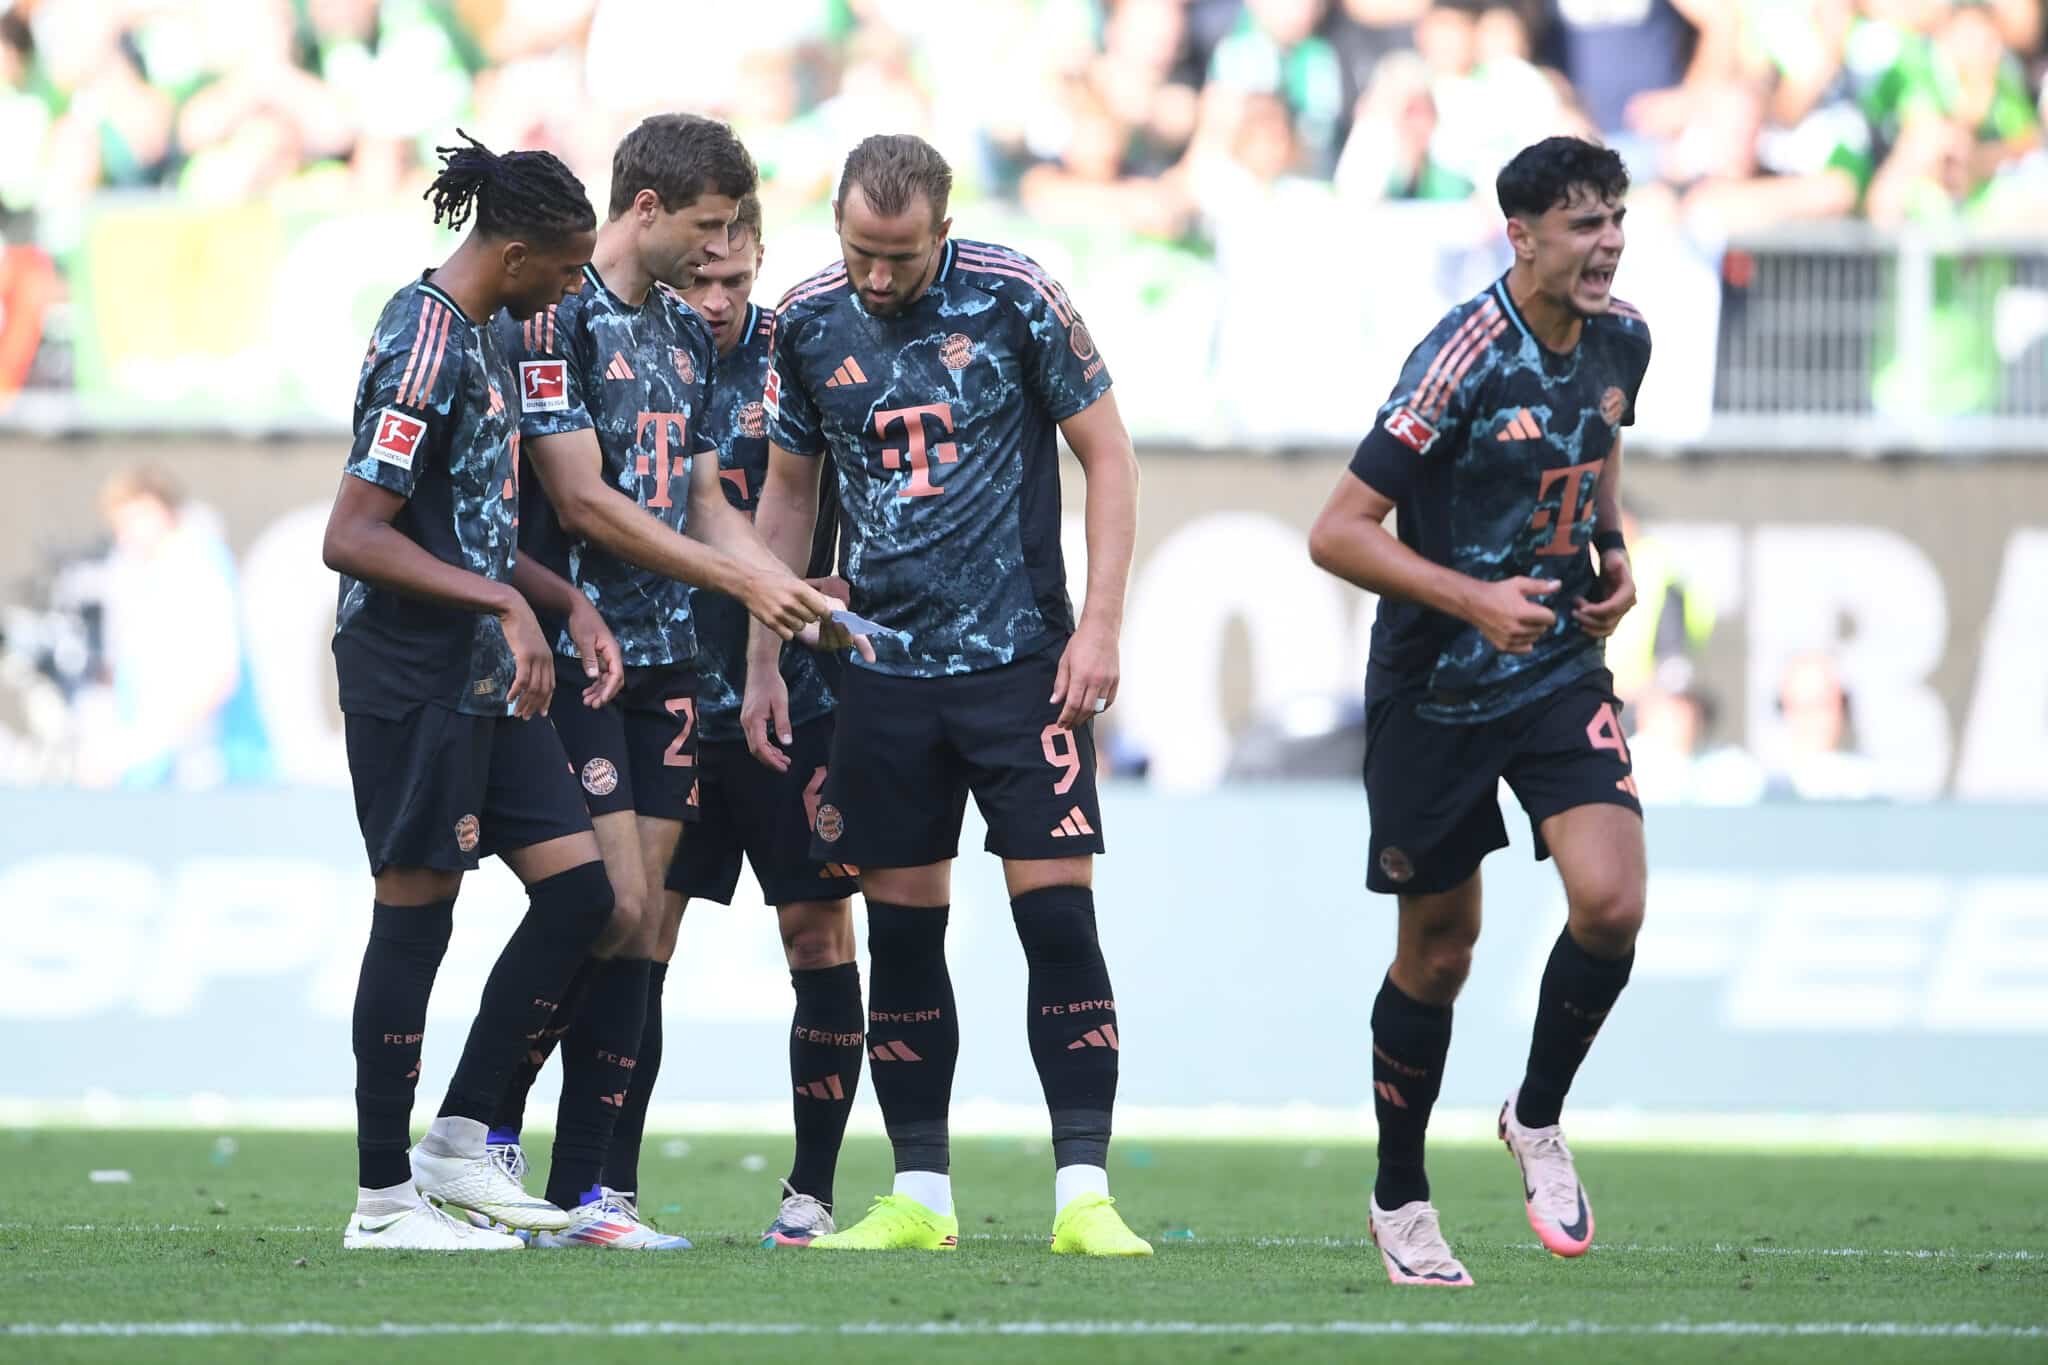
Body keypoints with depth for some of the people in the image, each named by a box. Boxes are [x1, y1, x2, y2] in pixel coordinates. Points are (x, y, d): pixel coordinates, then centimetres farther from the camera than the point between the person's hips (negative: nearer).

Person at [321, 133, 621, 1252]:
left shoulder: (475, 336, 15)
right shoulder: (425, 343, -16)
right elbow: (353, 537, -21)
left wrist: (566, 603, 14)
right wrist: (502, 602, -23)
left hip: (485, 677, 10)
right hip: (413, 681, -10)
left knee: (578, 889, 6)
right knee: (414, 917, -4)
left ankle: (457, 1144, 12)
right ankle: (383, 1199, 2)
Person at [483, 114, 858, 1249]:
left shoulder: (686, 334, 17)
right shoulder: (555, 315, -10)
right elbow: (582, 500, -15)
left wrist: (789, 596, 5)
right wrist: (740, 577, -13)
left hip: (665, 660, 8)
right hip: (574, 653, -8)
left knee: (640, 926, 2)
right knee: (615, 909, -13)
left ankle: (588, 1193, 3)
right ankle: (490, 1128, 2)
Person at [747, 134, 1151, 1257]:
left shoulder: (1014, 299, -7)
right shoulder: (807, 323, 3)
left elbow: (1108, 457, -1)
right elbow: (787, 496, 14)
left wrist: (1100, 627, -8)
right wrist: (763, 664, 11)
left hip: (1019, 658, -3)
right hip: (883, 667, 3)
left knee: (1058, 913, -9)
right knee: (902, 930, 4)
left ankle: (1083, 1193, -8)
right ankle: (920, 1197, 11)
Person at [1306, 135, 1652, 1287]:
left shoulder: (1621, 339, -1)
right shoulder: (1465, 359, -21)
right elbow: (1339, 533, -20)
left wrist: (1613, 548, 6)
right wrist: (1473, 599, -29)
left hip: (1561, 673, 4)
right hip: (1435, 687, -4)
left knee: (1612, 903, -16)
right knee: (1439, 948, 6)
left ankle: (1539, 1118, 10)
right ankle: (1401, 1199, 25)